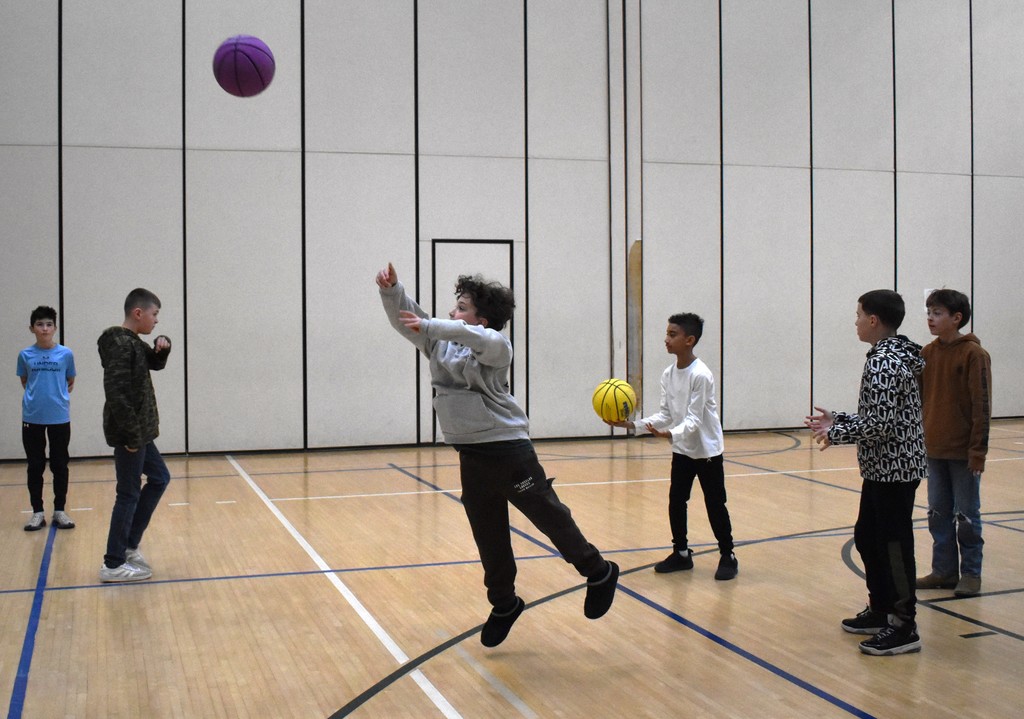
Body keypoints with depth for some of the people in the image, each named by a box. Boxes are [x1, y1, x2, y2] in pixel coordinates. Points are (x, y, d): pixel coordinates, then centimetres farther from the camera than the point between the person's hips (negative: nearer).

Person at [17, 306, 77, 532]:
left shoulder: (66, 354, -2)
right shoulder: (25, 355, 0)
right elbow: (24, 382, 14)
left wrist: (59, 396, 1)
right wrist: (37, 396, 2)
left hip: (60, 417, 0)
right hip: (32, 418, 1)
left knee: (59, 465, 6)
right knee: (35, 466, 7)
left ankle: (59, 511, 17)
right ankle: (37, 512, 16)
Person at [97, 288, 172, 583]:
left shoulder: (132, 342, 10)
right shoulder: (120, 344, -19)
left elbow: (155, 363, 28)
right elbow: (117, 394, -26)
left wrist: (162, 347, 6)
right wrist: (132, 435, -23)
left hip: (139, 432, 10)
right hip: (129, 434, -10)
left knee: (159, 478, 19)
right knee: (129, 494, -3)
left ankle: (129, 545, 24)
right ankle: (113, 565, 6)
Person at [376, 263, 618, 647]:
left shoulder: (495, 345, -10)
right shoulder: (439, 341, 9)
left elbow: (478, 339, -33)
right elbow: (405, 321, 5)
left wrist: (430, 326, -34)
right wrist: (391, 290, -14)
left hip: (506, 448, -6)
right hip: (470, 454, 7)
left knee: (548, 515, -1)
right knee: (488, 536, 14)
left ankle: (599, 573, 18)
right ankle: (504, 604, 29)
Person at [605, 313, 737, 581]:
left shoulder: (701, 375, -22)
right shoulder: (668, 374, -1)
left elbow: (694, 420, -25)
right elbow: (665, 414, 1)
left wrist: (671, 434, -42)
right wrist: (634, 424, -11)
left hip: (707, 450, -6)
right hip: (682, 450, 6)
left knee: (715, 505, 1)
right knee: (676, 502, 7)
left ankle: (727, 557, 15)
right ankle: (681, 553, 21)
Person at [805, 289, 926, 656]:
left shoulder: (884, 363, -20)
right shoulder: (895, 356, 12)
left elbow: (879, 424, -24)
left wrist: (835, 433, -11)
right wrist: (838, 420, 12)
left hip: (893, 468, -10)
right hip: (883, 468, 10)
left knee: (894, 543, -2)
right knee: (867, 537, 18)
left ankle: (904, 627, 7)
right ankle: (881, 610, 29)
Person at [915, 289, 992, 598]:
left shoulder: (974, 355, -11)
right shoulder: (926, 354, 5)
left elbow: (982, 407, -12)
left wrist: (978, 452, -14)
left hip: (963, 452, -6)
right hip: (934, 450, 6)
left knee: (966, 516, 5)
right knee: (938, 515, 12)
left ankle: (971, 574, 16)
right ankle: (944, 571, 23)